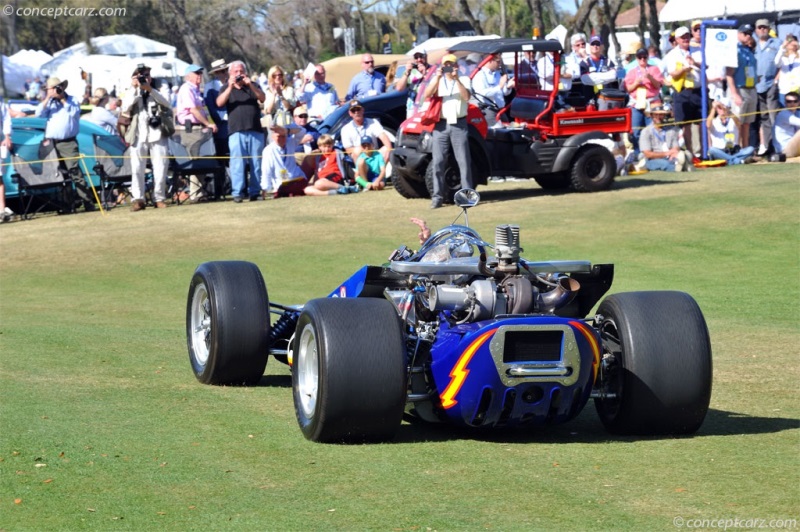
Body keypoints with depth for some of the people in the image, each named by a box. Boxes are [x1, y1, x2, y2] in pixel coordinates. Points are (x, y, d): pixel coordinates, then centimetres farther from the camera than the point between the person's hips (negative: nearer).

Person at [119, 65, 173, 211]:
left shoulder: (156, 93, 15)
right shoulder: (132, 94, 13)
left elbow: (166, 103, -6)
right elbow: (125, 108, -6)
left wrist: (150, 89, -15)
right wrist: (134, 88, -8)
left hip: (157, 135, 1)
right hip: (139, 136, -1)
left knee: (160, 168, -2)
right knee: (137, 169, -7)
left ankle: (159, 198, 6)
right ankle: (138, 199, -5)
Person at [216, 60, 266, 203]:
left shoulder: (253, 86, 17)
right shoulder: (226, 88, 13)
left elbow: (262, 98, 0)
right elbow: (219, 103, -5)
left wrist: (250, 85, -13)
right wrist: (230, 87, -15)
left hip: (255, 131, 2)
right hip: (236, 131, -2)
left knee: (256, 163, 0)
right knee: (237, 163, -9)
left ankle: (255, 192, 5)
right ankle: (237, 193, -10)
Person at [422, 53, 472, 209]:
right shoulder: (437, 80, 12)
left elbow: (466, 97, -9)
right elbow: (427, 95, -6)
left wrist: (456, 79, -17)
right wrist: (437, 78, -16)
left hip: (459, 124, -1)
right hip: (441, 124, 1)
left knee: (463, 161, -2)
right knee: (438, 162, -1)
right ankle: (437, 197, 2)